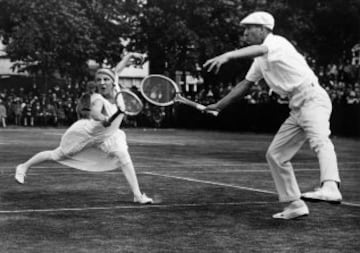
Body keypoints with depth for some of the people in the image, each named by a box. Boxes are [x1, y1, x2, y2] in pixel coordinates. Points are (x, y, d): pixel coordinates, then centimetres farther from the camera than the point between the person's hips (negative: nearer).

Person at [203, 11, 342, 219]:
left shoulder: (276, 42, -8)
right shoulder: (260, 60, 22)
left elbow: (258, 49, -31)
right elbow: (246, 85, 30)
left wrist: (227, 56, -47)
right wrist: (219, 105, 27)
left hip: (312, 98, -10)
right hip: (297, 108, 10)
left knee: (320, 141, -34)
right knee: (275, 155, 8)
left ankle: (330, 188, -56)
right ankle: (295, 205, 12)